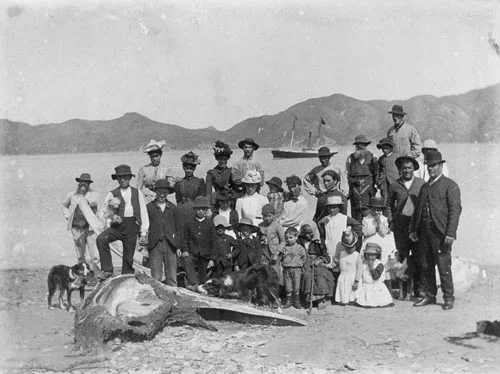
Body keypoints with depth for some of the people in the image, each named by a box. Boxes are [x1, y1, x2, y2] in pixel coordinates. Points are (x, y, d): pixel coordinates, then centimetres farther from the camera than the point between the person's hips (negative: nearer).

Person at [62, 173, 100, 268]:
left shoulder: (93, 194, 2)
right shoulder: (72, 195, 11)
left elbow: (94, 202, -20)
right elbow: (64, 205, 28)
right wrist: (67, 216, 13)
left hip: (90, 225, -3)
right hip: (77, 227, 3)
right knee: (80, 250, 5)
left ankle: (95, 267, -4)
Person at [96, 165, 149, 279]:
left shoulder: (137, 193, 11)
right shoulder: (112, 194, 9)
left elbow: (143, 213, 10)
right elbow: (103, 212, 8)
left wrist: (143, 233, 5)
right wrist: (111, 217, -14)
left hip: (132, 228, 0)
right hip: (117, 227, 0)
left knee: (128, 258, 2)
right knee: (101, 239, -27)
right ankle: (107, 270, -23)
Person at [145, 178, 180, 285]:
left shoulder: (173, 208, 12)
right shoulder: (149, 207, 7)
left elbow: (178, 228, 13)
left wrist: (179, 245, 6)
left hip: (170, 245, 2)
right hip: (155, 245, -1)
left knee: (172, 276, 2)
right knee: (156, 277, -2)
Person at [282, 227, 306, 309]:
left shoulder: (299, 248, 2)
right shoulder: (284, 248, 9)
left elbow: (304, 257, 6)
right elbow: (281, 257, 16)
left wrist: (300, 263, -5)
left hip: (296, 269, -2)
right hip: (286, 269, 2)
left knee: (296, 285, 0)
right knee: (288, 285, 5)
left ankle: (297, 301, 10)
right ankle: (288, 301, 14)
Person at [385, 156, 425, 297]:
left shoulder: (421, 184, 4)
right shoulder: (395, 186, 8)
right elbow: (389, 205, 17)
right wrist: (390, 221, 8)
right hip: (400, 225, 1)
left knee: (418, 257, -3)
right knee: (402, 256, 5)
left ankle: (418, 287, 6)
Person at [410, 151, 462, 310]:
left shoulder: (450, 185, -2)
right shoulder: (425, 187, 19)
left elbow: (455, 210, -9)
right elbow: (417, 209, 20)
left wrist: (450, 233, -17)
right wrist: (413, 229, 11)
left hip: (441, 233, -6)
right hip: (424, 232, 6)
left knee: (444, 266, -3)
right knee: (426, 266, 9)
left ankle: (448, 298, 9)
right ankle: (429, 295, 20)